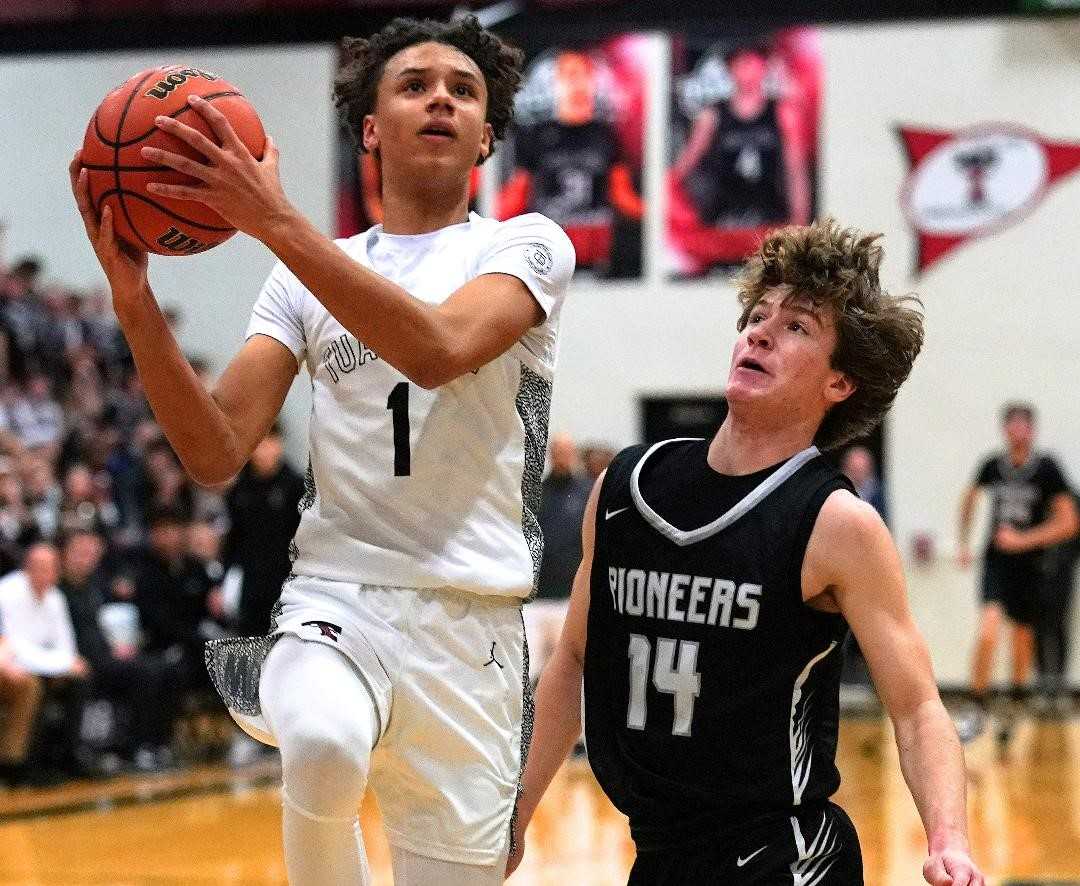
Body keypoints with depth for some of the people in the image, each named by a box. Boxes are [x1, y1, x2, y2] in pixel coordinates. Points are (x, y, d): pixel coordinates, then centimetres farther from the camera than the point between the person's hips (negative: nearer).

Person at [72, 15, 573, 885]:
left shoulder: (528, 247, 2)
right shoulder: (309, 277, 12)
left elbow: (440, 350, -20)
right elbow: (217, 454, 2)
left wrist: (273, 219, -25)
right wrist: (134, 299, -12)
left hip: (471, 622, 0)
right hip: (333, 595, 0)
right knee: (321, 745, -35)